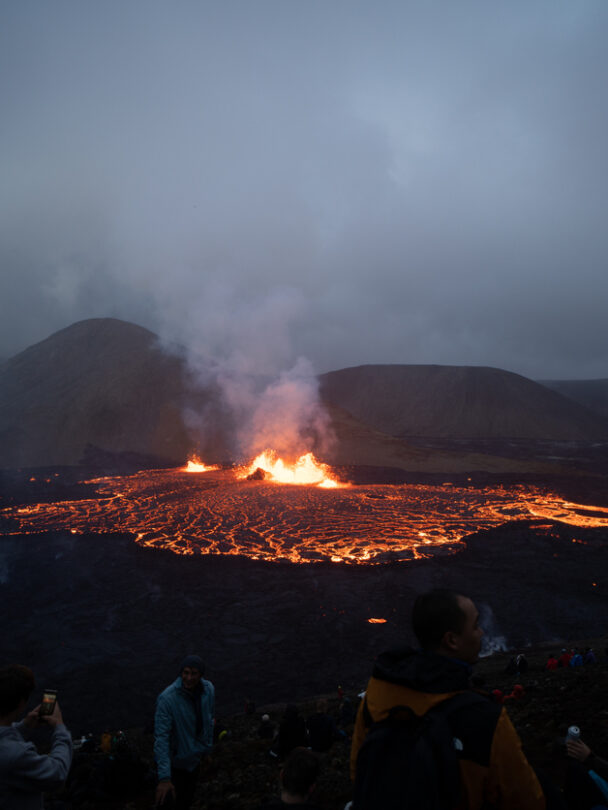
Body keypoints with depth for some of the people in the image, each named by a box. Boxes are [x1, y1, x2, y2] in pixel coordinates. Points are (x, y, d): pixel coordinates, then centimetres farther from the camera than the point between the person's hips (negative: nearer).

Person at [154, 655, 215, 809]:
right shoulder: (167, 699, -32)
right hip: (176, 761, -6)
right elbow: (161, 738, -32)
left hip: (195, 757, 6)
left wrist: (207, 747, 13)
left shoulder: (208, 689, -14)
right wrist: (164, 777, -36)